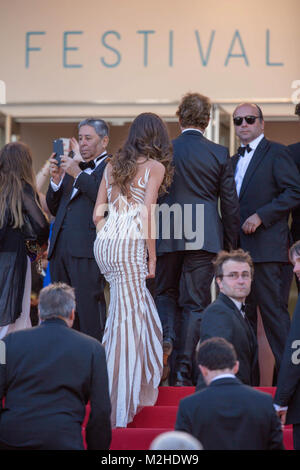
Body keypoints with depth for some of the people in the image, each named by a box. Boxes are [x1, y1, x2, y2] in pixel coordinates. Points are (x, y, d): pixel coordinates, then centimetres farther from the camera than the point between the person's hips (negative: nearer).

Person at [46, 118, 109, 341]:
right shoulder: (73, 167, 24)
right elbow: (54, 209, 22)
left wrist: (78, 175, -14)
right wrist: (57, 180, 5)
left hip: (87, 248, -8)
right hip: (60, 247, 8)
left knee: (89, 310, -10)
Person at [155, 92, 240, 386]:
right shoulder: (220, 154, -2)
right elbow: (230, 204, 1)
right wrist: (230, 245, 12)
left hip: (167, 237, 0)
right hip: (204, 238, 0)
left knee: (165, 292, 19)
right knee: (195, 303, 5)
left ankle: (166, 337, -10)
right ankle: (184, 371, 3)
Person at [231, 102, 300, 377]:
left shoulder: (276, 153, -3)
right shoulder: (235, 161, 21)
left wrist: (261, 216, -16)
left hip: (266, 248, -8)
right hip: (239, 249, 8)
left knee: (273, 310, -10)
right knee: (243, 313, 8)